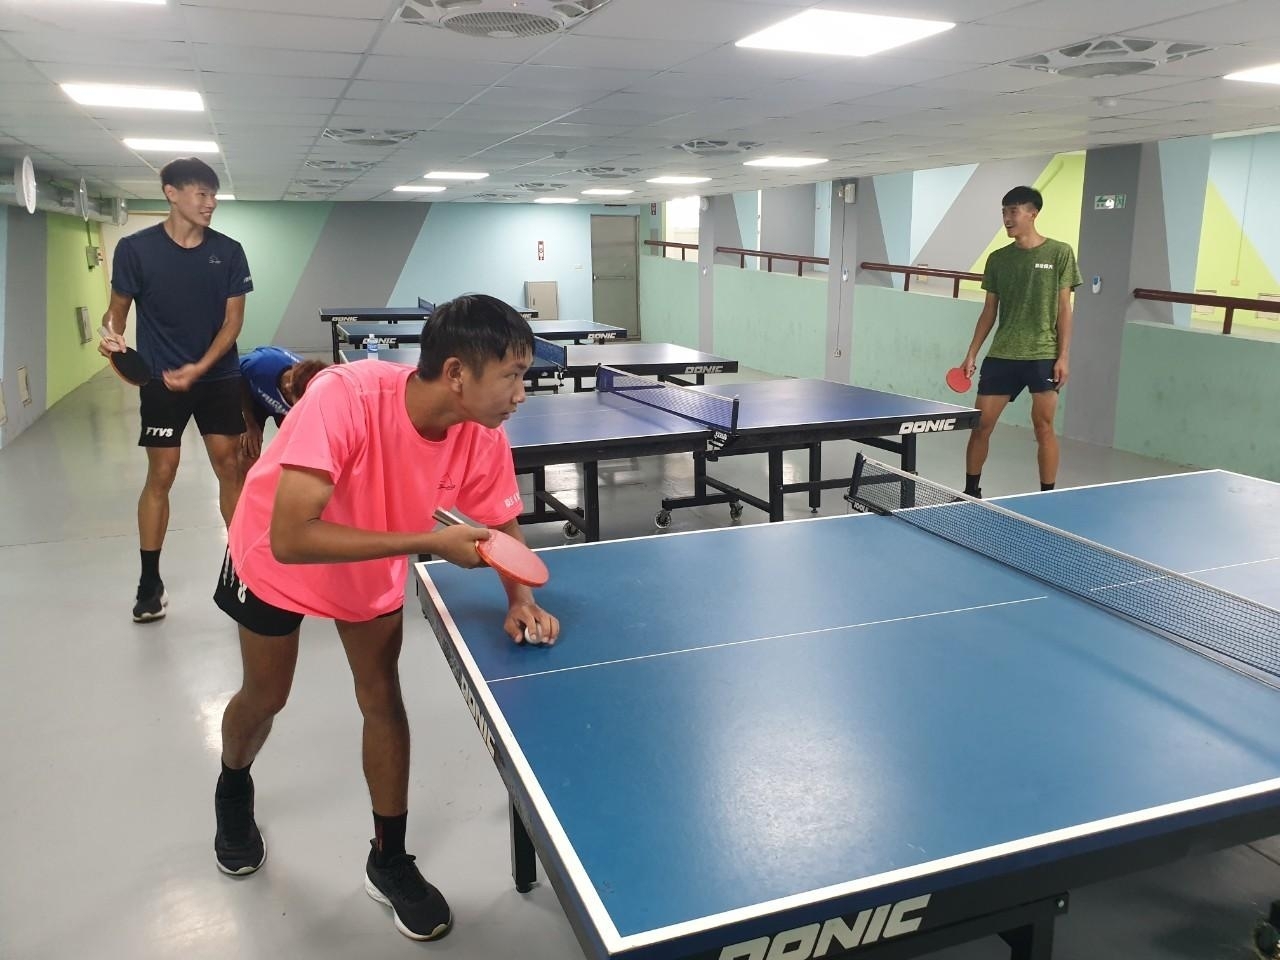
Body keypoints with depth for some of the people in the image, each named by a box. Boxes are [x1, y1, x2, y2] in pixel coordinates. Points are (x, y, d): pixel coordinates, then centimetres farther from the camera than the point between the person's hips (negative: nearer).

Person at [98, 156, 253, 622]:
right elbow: (118, 307, 3)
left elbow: (233, 318, -2)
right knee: (160, 476, 1)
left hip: (219, 377, 2)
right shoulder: (135, 248, -6)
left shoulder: (229, 251, -1)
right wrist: (111, 334, -20)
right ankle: (150, 582, 13)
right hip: (161, 379, -1)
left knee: (230, 469, 3)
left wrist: (200, 367, -14)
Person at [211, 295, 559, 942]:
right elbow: (289, 539, -46)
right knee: (265, 696, 15)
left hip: (376, 564, 3)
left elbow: (502, 524, -10)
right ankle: (232, 791, 50)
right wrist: (429, 541, -46)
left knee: (383, 699, 4)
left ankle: (388, 861, 25)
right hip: (277, 559, -3)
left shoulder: (483, 436, -27)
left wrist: (521, 601, -29)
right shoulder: (343, 398, -43)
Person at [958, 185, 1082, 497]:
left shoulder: (1059, 253, -1)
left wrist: (1063, 356, -7)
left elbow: (1064, 308, -1)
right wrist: (971, 354, 7)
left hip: (1044, 355, -3)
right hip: (1001, 355, 3)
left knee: (1043, 426, -3)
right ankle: (970, 491, 17)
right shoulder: (998, 259, 8)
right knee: (981, 423, 2)